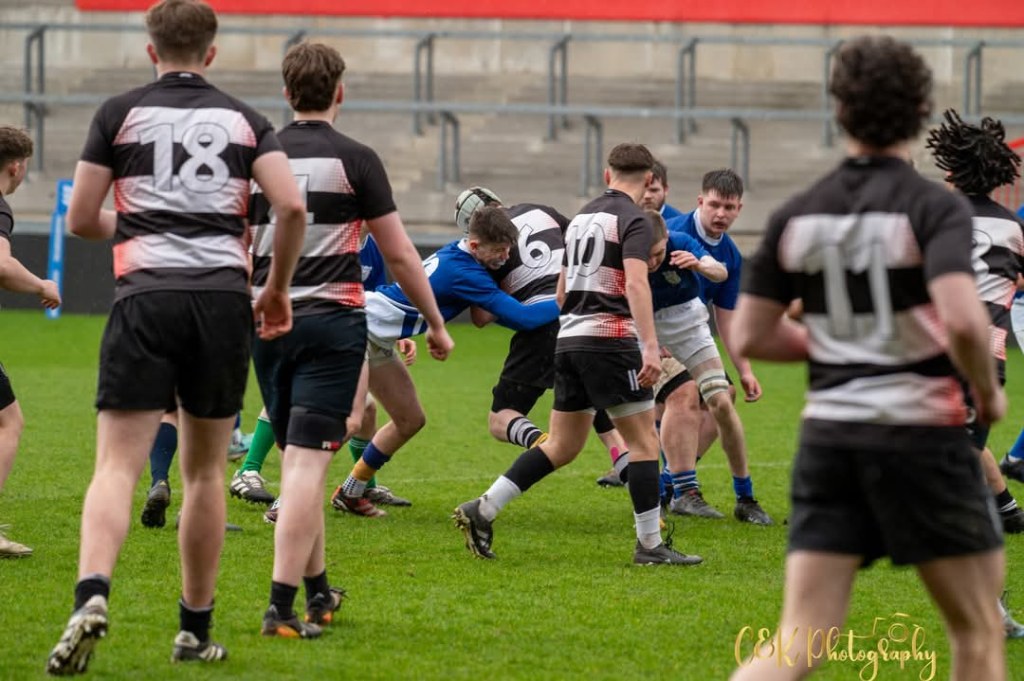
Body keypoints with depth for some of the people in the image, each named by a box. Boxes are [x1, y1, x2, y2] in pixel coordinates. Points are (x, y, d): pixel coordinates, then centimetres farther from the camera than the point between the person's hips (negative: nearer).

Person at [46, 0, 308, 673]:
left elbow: (81, 219, 6)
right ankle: (196, 630, 17)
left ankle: (92, 596, -32)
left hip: (146, 296, -2)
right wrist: (278, 287, 13)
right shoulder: (243, 119, 11)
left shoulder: (119, 113, 8)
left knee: (118, 465, -8)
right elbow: (291, 207, -2)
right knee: (205, 470, 14)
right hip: (224, 298, 2)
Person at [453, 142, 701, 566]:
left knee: (562, 446, 12)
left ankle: (482, 510, 6)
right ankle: (650, 545, -2)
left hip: (569, 338, 8)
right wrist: (650, 347, -27)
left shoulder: (582, 217, 17)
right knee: (644, 440, -1)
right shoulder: (633, 220, -7)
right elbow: (635, 283, -21)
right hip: (610, 337, -8)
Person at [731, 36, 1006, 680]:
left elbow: (751, 336, 8)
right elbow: (963, 320, -25)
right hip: (923, 433, -4)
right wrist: (988, 390, -5)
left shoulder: (797, 214, 5)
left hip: (829, 434, 4)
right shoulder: (935, 207, -10)